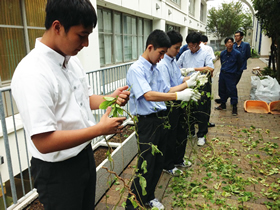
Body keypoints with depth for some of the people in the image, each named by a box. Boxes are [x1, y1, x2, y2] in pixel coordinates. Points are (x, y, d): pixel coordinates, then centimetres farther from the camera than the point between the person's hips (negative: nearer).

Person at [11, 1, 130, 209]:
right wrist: (100, 129, -26)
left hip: (85, 154, 8)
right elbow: (44, 142, -29)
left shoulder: (72, 60, 0)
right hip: (57, 170, -8)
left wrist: (110, 99, -6)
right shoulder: (32, 73, -27)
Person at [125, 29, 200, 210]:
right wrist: (179, 96, -28)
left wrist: (188, 83, 10)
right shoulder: (136, 69, -14)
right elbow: (148, 95, -26)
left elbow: (166, 91, 18)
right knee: (146, 166, -1)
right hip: (147, 122, -8)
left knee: (159, 163, 18)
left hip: (161, 119, 8)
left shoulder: (155, 69, 12)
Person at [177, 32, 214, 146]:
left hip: (202, 86, -4)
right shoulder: (185, 54, 10)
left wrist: (194, 69, -21)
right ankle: (190, 131, 30)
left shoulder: (205, 54, -2)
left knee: (201, 112, 2)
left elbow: (210, 68, -14)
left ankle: (201, 135, 17)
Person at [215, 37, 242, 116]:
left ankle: (234, 107, 4)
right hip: (222, 74, 5)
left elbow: (239, 65, 1)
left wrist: (236, 74, 7)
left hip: (231, 75, -5)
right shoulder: (222, 53, 4)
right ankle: (223, 104, 27)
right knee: (222, 90, 12)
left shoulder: (237, 53, -9)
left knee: (232, 91, -5)